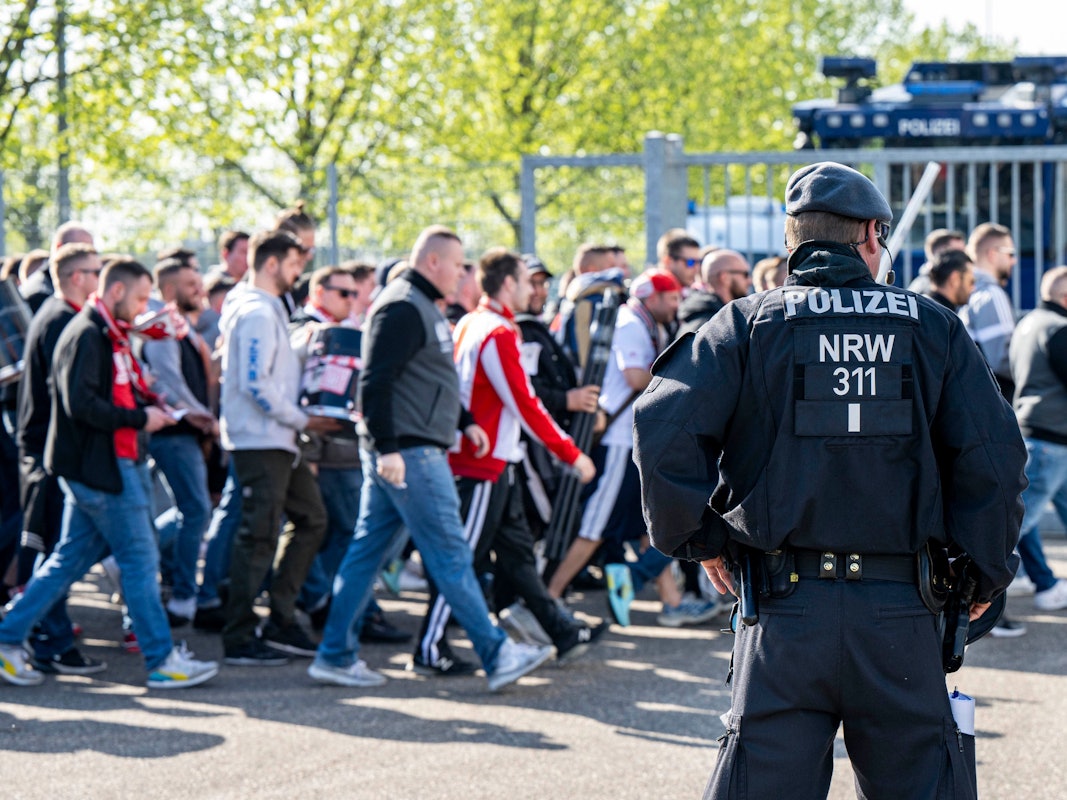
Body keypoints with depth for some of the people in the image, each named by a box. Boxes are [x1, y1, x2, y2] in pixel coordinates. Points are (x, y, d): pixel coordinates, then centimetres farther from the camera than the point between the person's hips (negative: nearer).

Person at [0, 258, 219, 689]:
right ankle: (163, 661, 1)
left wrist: (149, 405, 6)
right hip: (99, 466, -10)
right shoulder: (87, 335, -15)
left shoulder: (106, 335, 17)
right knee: (140, 558, -4)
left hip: (109, 462, 10)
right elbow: (81, 404, -23)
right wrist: (140, 419, -17)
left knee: (70, 558, 12)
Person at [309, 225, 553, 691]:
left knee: (366, 550, 9)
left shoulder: (422, 307, 19)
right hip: (408, 455, -11)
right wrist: (387, 448, -25)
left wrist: (464, 422, 23)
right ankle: (497, 656, -4)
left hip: (408, 453, 11)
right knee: (450, 554, -7)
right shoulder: (402, 308, -14)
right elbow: (374, 383, -21)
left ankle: (336, 656, 12)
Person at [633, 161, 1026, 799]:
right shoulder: (932, 326, 7)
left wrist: (698, 537, 3)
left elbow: (664, 424, -9)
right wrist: (986, 572, 11)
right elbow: (993, 452, -1)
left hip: (787, 610, -1)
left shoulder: (749, 324, 4)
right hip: (902, 616, 1)